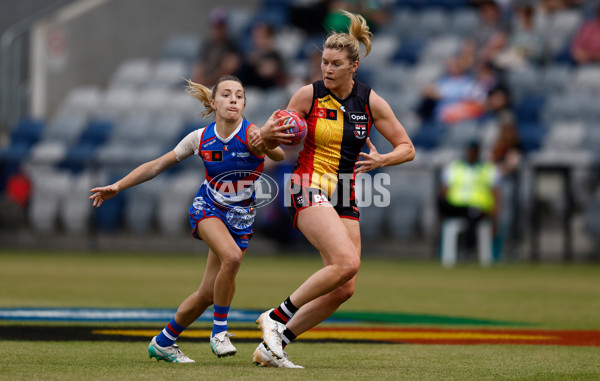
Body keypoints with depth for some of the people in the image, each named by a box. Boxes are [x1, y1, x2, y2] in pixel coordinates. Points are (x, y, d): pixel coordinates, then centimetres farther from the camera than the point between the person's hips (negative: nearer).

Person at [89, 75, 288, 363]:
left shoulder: (252, 134, -18)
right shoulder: (200, 138, -10)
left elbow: (279, 155, -40)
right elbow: (157, 166, 1)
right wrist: (118, 186, -3)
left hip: (241, 217, 1)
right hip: (207, 208, -1)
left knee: (208, 294, 1)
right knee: (232, 256, -33)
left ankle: (163, 342, 24)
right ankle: (219, 330, -15)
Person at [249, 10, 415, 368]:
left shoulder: (371, 102, 1)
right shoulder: (309, 95, -5)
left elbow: (407, 148, 6)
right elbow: (274, 142, 5)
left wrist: (381, 160, -14)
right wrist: (267, 134, -19)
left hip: (345, 198, 5)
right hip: (310, 188, -5)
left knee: (344, 289, -3)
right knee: (347, 262, -28)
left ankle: (273, 346, 5)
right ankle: (277, 317, -16)